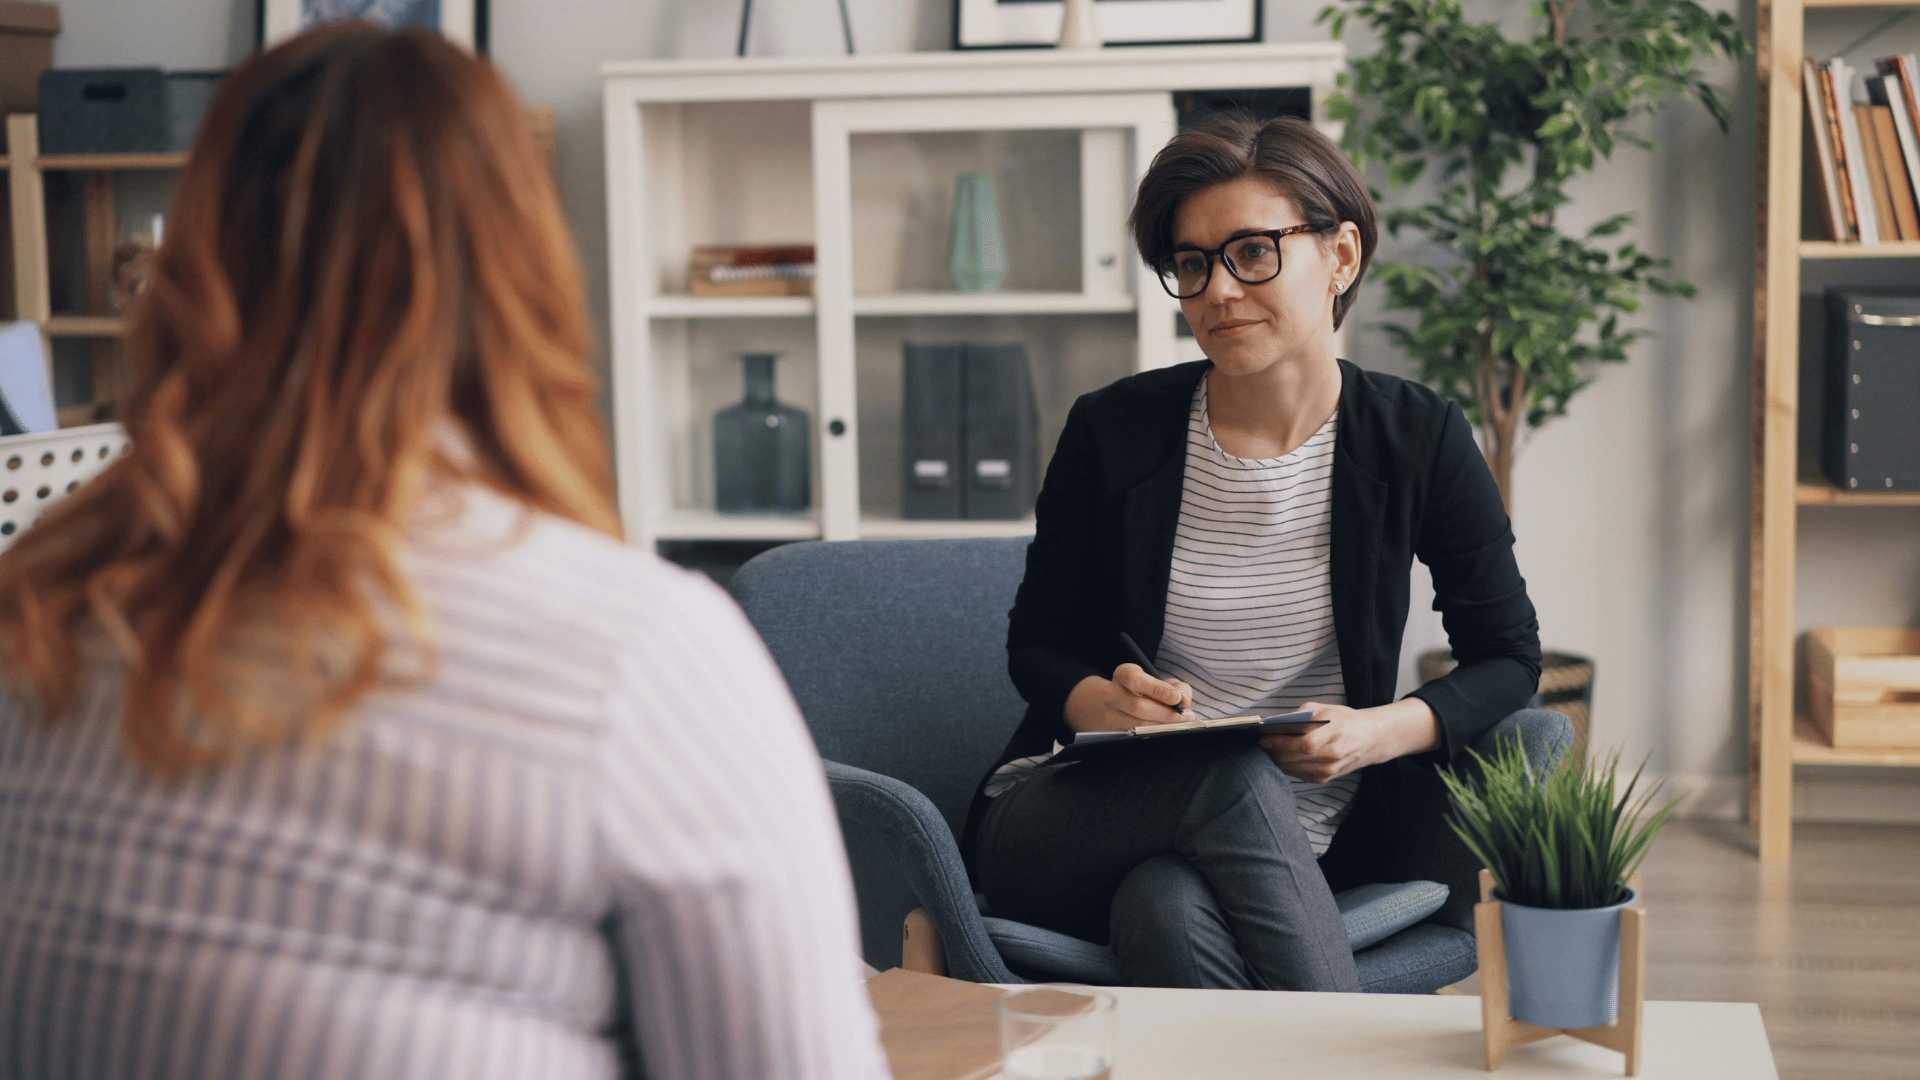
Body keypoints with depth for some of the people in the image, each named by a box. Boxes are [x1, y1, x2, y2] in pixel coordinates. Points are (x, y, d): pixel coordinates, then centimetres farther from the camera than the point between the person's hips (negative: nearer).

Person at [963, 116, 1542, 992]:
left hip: (1296, 841, -1)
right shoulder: (1114, 433, -1)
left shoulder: (1418, 439, -1)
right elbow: (1037, 645, 10)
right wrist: (1101, 703, -15)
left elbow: (1508, 657, 6)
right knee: (1235, 775, -35)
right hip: (1078, 815, 1)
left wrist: (1381, 733, -15)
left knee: (1169, 906, -37)